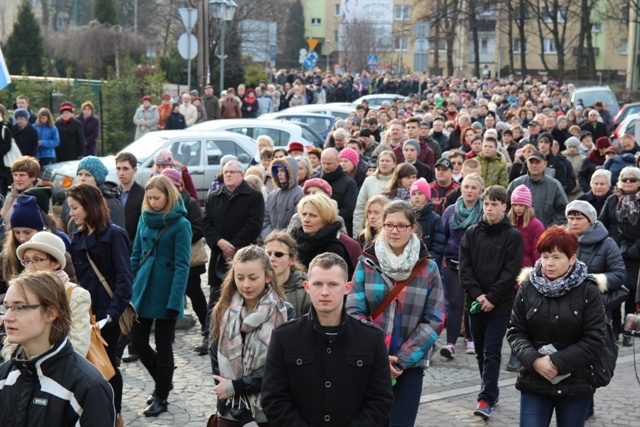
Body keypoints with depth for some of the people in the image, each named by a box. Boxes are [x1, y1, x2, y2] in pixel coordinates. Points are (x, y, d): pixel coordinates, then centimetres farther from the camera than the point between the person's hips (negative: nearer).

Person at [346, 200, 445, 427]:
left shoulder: (428, 267, 1)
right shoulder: (367, 263, 1)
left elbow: (435, 320, -2)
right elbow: (353, 311, -3)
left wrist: (402, 359, -11)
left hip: (410, 364, 0)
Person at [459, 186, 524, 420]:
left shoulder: (513, 236, -3)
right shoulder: (471, 233, 6)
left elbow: (511, 271, -7)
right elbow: (465, 267, 1)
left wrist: (492, 298, -14)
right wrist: (477, 294, -10)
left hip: (500, 304, -4)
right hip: (475, 301, 4)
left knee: (492, 352, -6)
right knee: (481, 352, 11)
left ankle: (486, 398, -5)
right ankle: (491, 391, 24)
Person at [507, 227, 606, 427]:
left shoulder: (588, 291, -6)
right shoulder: (527, 288, 1)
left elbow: (594, 341, -10)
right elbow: (515, 332, 2)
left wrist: (557, 362, -18)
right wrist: (534, 360, -16)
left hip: (575, 384, -1)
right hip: (533, 382, 1)